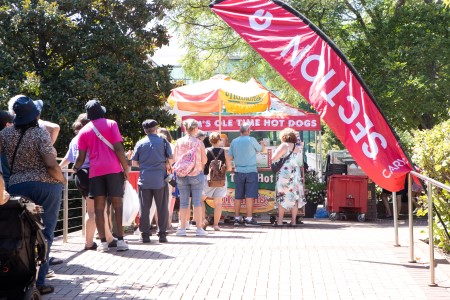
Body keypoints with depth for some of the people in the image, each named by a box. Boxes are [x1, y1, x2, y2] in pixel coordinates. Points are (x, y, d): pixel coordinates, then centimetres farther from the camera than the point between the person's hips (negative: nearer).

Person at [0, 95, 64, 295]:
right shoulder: (40, 133, -10)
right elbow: (51, 165, -15)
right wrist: (62, 180, 1)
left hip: (18, 187, 3)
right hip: (46, 187, -3)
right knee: (44, 234, 3)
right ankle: (38, 282, 1)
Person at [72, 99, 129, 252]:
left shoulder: (84, 131, 10)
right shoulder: (111, 124, 3)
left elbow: (81, 157, 9)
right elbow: (118, 148, -6)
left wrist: (75, 168, 28)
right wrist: (126, 168, 0)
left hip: (95, 171, 2)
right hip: (113, 169, -2)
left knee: (99, 207, 3)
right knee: (117, 205, 3)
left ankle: (103, 242, -1)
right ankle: (120, 240, -3)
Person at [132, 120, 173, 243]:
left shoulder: (140, 143, 2)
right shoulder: (163, 142, 0)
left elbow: (134, 162, 4)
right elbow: (171, 160, 2)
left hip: (144, 180, 1)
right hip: (160, 179, -1)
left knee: (144, 208, 4)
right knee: (162, 208, 5)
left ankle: (145, 234, 3)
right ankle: (162, 234, 3)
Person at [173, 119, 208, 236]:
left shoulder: (179, 142, -2)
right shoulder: (199, 143, -7)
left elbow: (174, 159, 2)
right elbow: (204, 161, -4)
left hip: (181, 175, 2)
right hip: (196, 174, -2)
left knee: (183, 202, 7)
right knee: (197, 202, 3)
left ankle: (182, 228, 7)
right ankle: (199, 228, 4)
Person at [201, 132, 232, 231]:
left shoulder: (206, 151, -4)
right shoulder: (224, 152, 2)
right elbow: (229, 168, 2)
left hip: (208, 178, -2)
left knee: (200, 199, 14)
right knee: (218, 202, 4)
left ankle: (203, 219, 3)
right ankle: (216, 224, 3)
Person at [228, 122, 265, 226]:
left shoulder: (234, 142, 3)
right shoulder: (251, 140, -7)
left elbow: (231, 156, 10)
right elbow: (261, 149, 9)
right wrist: (262, 144, 30)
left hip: (238, 172, 4)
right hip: (251, 171, -4)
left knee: (238, 196, 9)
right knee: (250, 196, -3)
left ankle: (237, 218, 14)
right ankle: (249, 219, -5)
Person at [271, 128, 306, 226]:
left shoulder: (284, 146, -7)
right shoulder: (299, 148, 11)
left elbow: (273, 158, -10)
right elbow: (301, 164, 16)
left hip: (284, 174, -5)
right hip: (296, 174, 5)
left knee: (282, 197, -1)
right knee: (295, 197, 6)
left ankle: (280, 221, -3)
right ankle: (293, 220, 5)